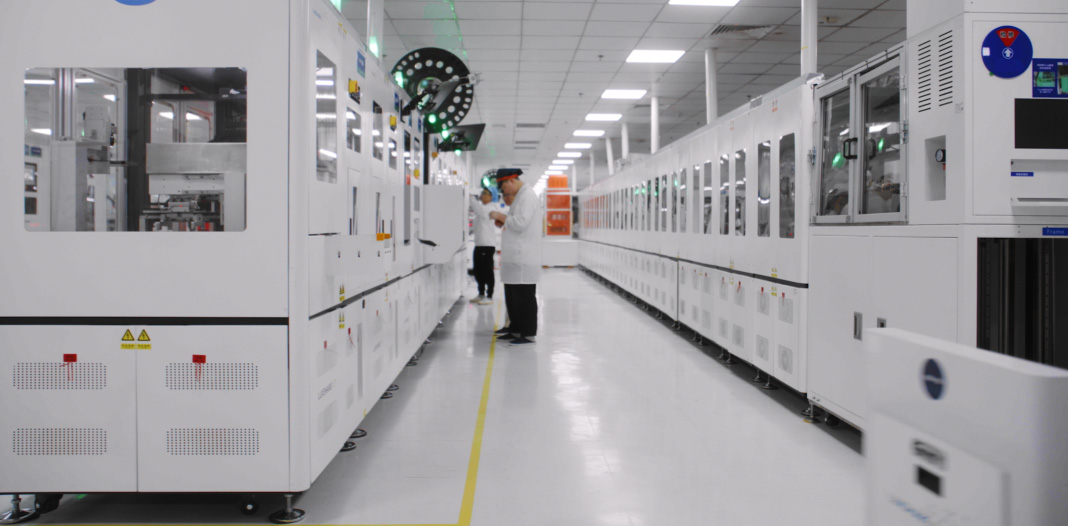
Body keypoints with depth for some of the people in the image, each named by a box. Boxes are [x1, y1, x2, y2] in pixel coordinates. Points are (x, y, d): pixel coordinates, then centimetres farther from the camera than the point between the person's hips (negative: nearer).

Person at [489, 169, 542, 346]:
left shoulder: (527, 196, -13)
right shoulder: (520, 196, 19)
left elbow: (520, 223, -22)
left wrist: (501, 216, -10)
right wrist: (503, 221, 11)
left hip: (523, 260, -10)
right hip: (515, 257, 10)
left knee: (524, 297, -5)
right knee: (512, 297, 16)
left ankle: (528, 334, 1)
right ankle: (515, 330, 24)